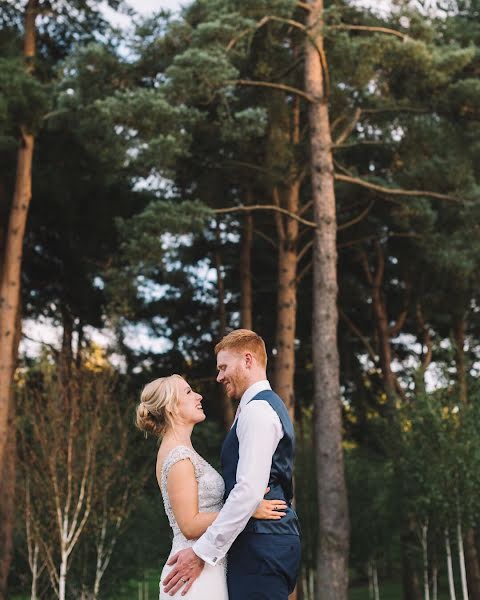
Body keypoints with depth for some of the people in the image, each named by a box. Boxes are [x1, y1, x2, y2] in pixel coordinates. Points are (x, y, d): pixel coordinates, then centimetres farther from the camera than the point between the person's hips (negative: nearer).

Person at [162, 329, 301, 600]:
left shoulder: (258, 410, -11)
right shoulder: (269, 405, 21)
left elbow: (249, 491, -21)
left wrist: (202, 552, -19)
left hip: (260, 546, -10)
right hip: (273, 540, 10)